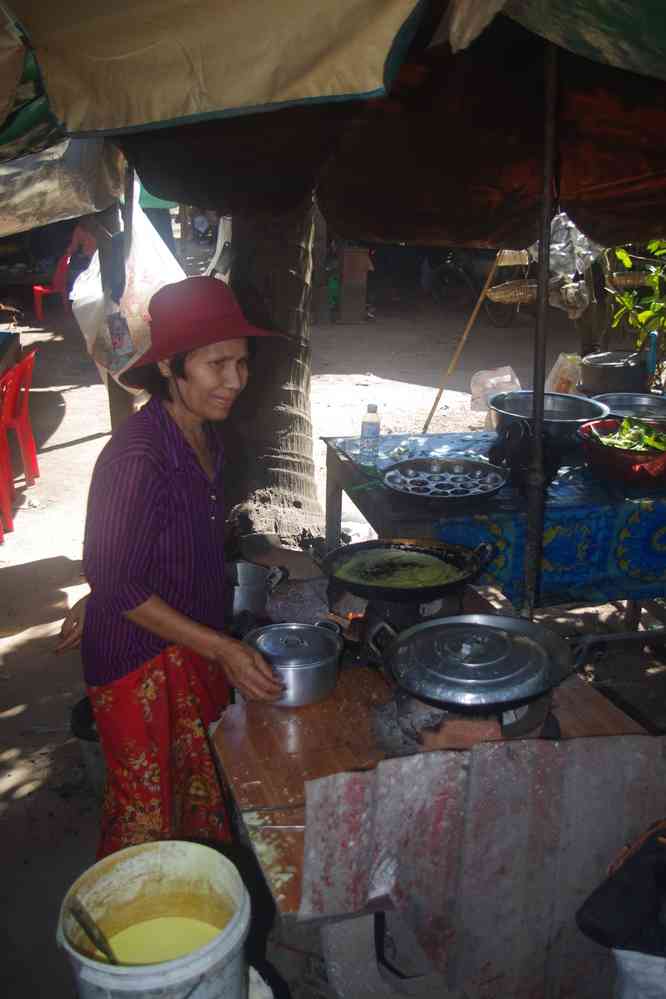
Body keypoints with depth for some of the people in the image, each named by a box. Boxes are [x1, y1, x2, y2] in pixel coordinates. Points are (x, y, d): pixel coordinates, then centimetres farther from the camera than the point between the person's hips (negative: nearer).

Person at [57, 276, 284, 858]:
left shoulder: (205, 435, 1)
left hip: (197, 648, 8)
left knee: (202, 796, 21)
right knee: (148, 816, 8)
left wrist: (96, 604, 19)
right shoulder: (137, 456, -27)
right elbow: (113, 579, -22)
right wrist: (221, 648, -23)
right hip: (142, 661, -8)